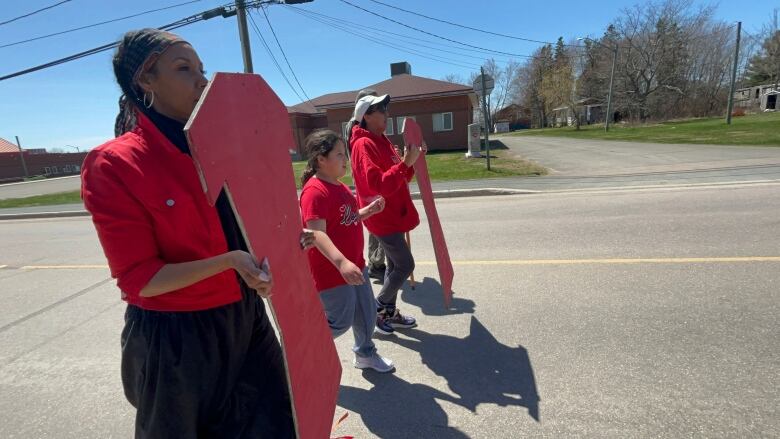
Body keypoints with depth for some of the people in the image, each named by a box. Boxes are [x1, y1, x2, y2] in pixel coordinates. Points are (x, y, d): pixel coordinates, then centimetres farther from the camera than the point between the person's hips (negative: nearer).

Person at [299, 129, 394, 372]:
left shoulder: (340, 187, 9)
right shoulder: (314, 191, -23)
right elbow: (317, 234, -32)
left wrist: (369, 210, 3)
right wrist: (341, 263, -44)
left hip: (354, 265, 10)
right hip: (331, 271, -9)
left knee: (367, 312, 20)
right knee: (341, 321, 3)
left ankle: (365, 354, 45)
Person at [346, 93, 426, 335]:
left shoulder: (381, 140, 12)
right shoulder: (364, 145, -18)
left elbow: (400, 177, 15)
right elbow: (379, 185, -28)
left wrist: (410, 160, -2)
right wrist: (405, 162, -29)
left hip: (392, 214, 9)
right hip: (382, 217, -9)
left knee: (395, 265, 16)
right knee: (405, 265, -3)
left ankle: (390, 312, 29)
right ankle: (376, 310, 13)